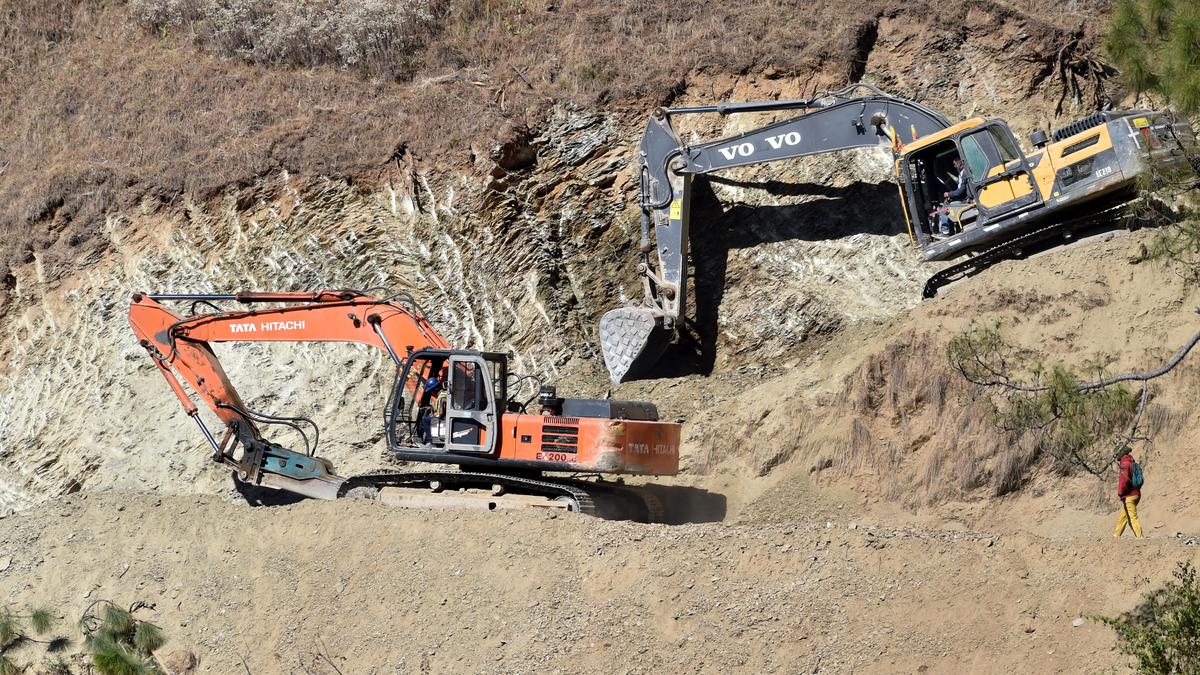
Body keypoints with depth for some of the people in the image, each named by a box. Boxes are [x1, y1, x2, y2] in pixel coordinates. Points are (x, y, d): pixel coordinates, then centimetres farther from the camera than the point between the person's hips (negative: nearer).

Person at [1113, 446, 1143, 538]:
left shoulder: (1124, 464, -14)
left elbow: (1124, 479, -26)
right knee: (1122, 517, 20)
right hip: (1136, 494, 10)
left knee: (1132, 518, -11)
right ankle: (1116, 536, 29)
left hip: (1128, 496, -10)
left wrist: (1120, 493, -15)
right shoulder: (1132, 463, 15)